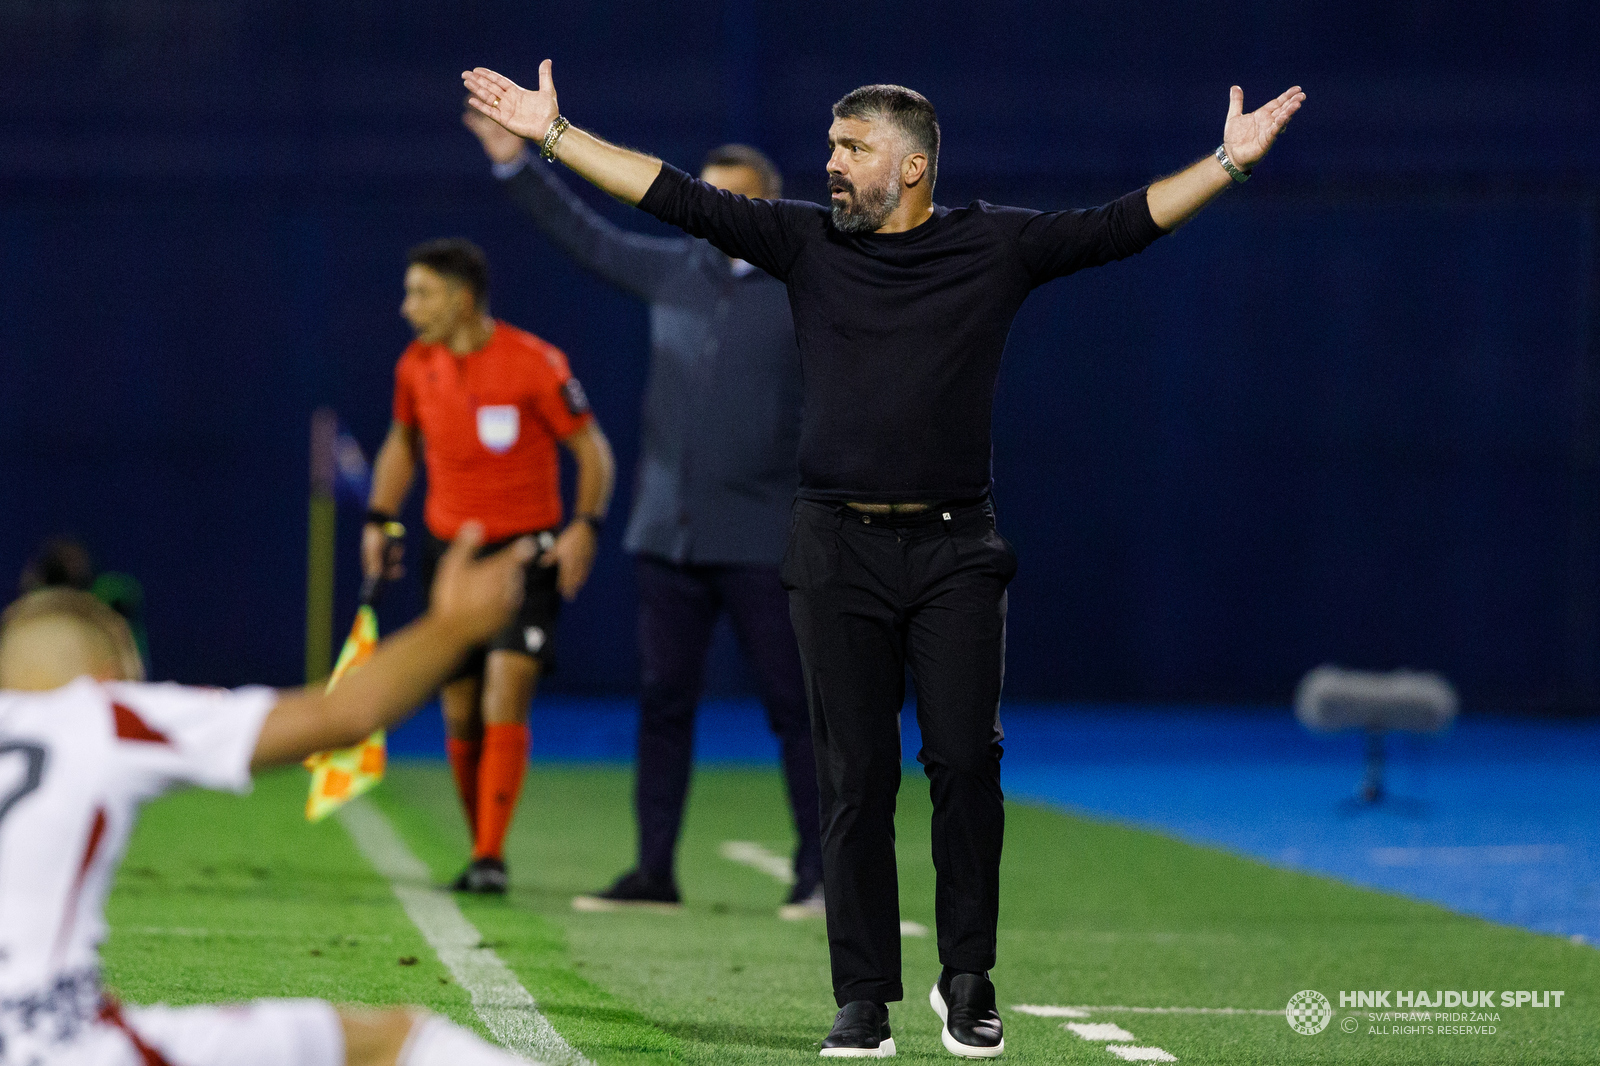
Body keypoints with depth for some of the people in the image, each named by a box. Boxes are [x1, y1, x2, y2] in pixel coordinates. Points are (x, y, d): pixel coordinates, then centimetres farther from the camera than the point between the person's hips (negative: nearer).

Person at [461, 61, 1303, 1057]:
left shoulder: (999, 245, 4)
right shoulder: (807, 242, 8)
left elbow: (1123, 226, 2)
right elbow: (677, 197, 6)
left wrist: (1230, 160, -6)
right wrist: (552, 133, 3)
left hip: (957, 552, -1)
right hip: (841, 553, 1)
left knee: (966, 764, -6)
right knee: (857, 779, 1)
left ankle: (969, 981, 9)